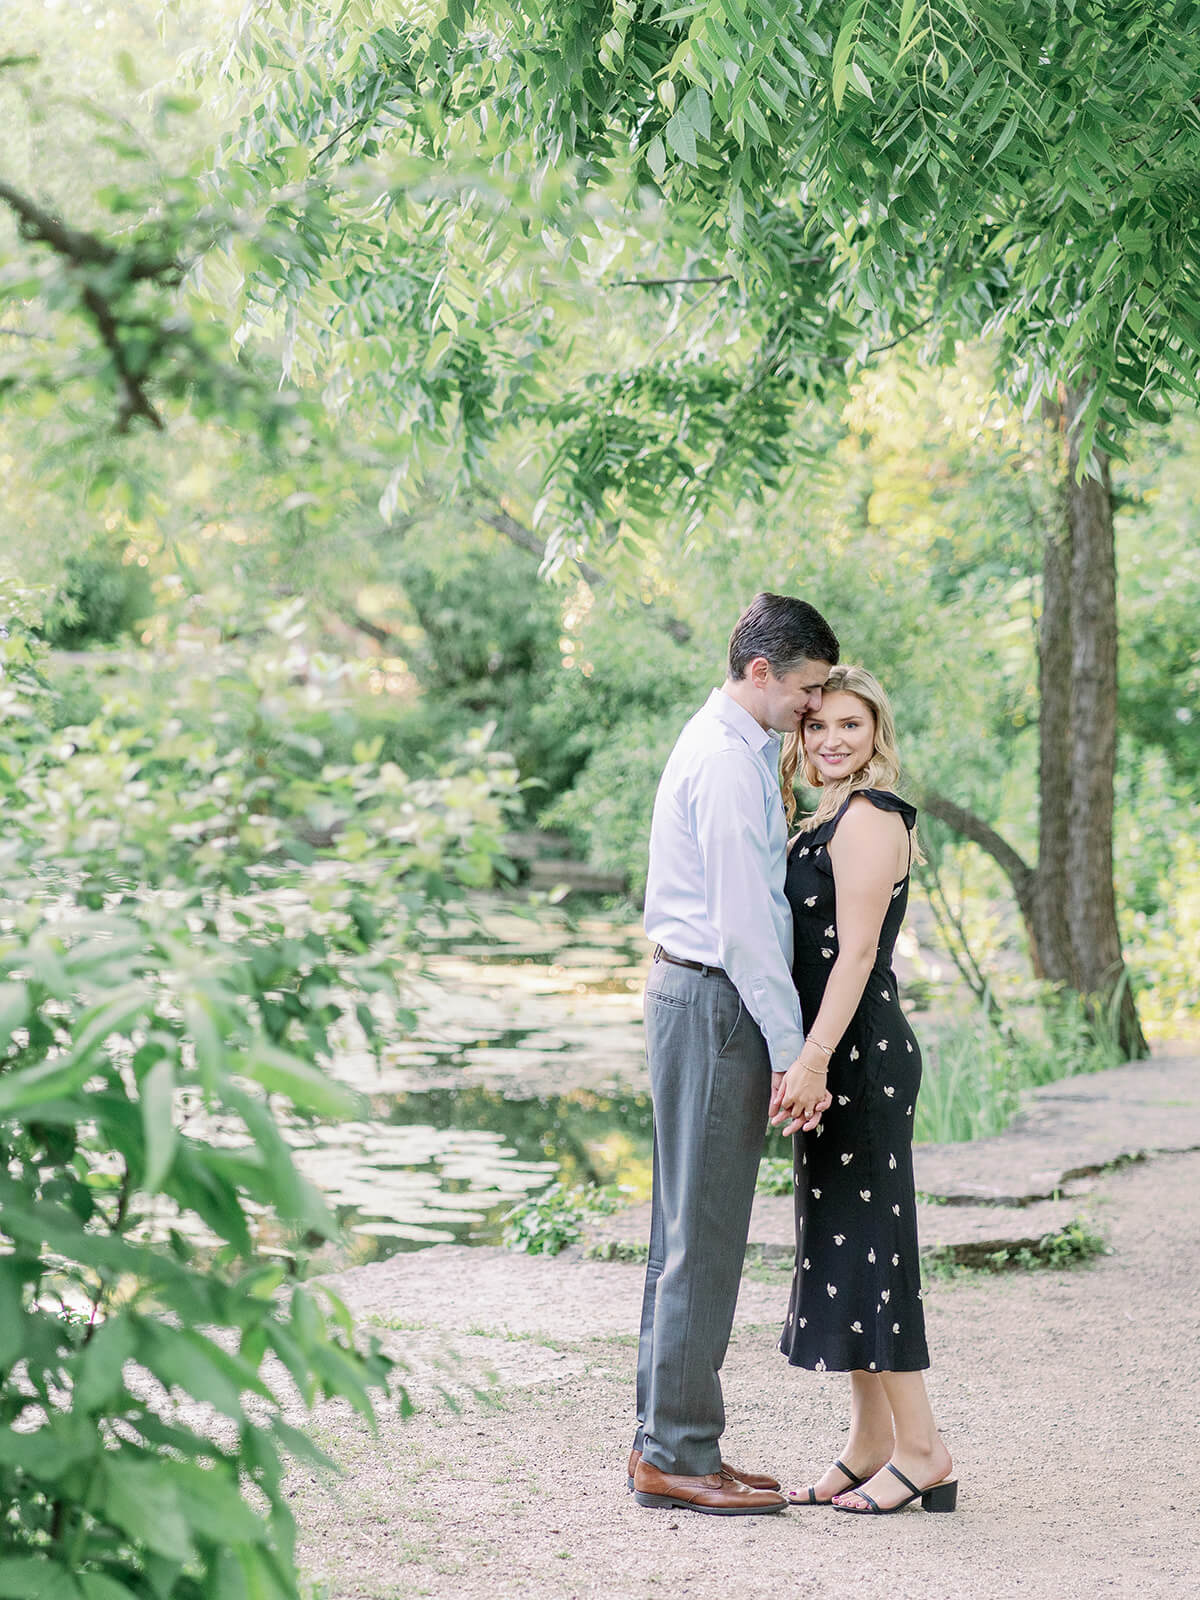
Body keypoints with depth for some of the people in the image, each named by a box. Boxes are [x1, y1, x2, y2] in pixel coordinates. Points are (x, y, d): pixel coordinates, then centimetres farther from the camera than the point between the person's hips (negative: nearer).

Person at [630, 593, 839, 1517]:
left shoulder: (737, 747, 17)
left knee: (689, 1226, 13)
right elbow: (744, 925, -19)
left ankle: (667, 1443, 19)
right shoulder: (727, 763, -16)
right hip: (715, 1001, -11)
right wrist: (791, 1051, -18)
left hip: (693, 995, 11)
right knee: (705, 1233, -6)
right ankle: (677, 1453, -1)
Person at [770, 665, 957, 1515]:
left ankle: (922, 1452, -1)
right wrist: (810, 1062, 17)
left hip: (862, 1054, -10)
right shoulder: (829, 820, 18)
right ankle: (871, 1445, 18)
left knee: (867, 1244, -7)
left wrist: (812, 1058, -23)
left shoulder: (869, 818, -12)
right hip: (843, 1058, 10)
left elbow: (856, 951, -18)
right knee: (838, 1244, 11)